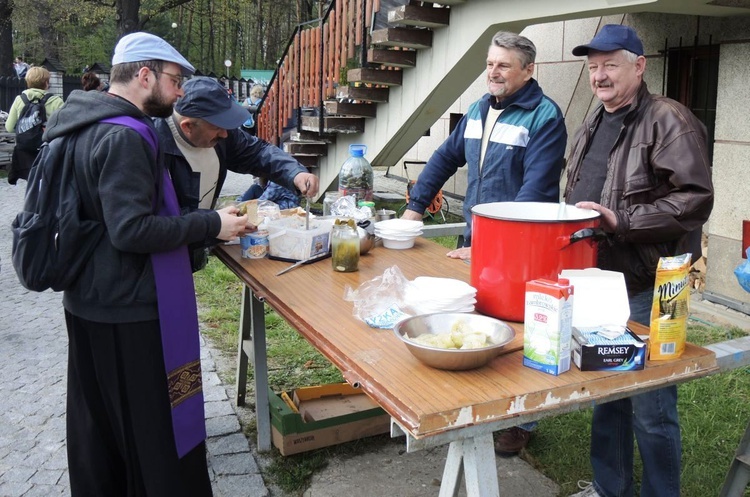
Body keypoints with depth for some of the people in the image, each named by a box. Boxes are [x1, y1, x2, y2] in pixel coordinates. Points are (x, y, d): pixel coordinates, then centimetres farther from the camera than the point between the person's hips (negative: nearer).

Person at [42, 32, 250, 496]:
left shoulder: (85, 125, 10)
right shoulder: (124, 136, -21)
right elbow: (132, 230, -26)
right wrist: (211, 224, -19)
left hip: (88, 301, 10)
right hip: (130, 309, -10)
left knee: (97, 423, 21)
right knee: (158, 426, 2)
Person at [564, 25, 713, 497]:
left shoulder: (669, 121, -11)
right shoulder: (592, 126, 15)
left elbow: (695, 200, -20)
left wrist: (620, 221, -23)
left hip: (645, 291, -8)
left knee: (650, 409, 3)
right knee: (605, 393, 19)